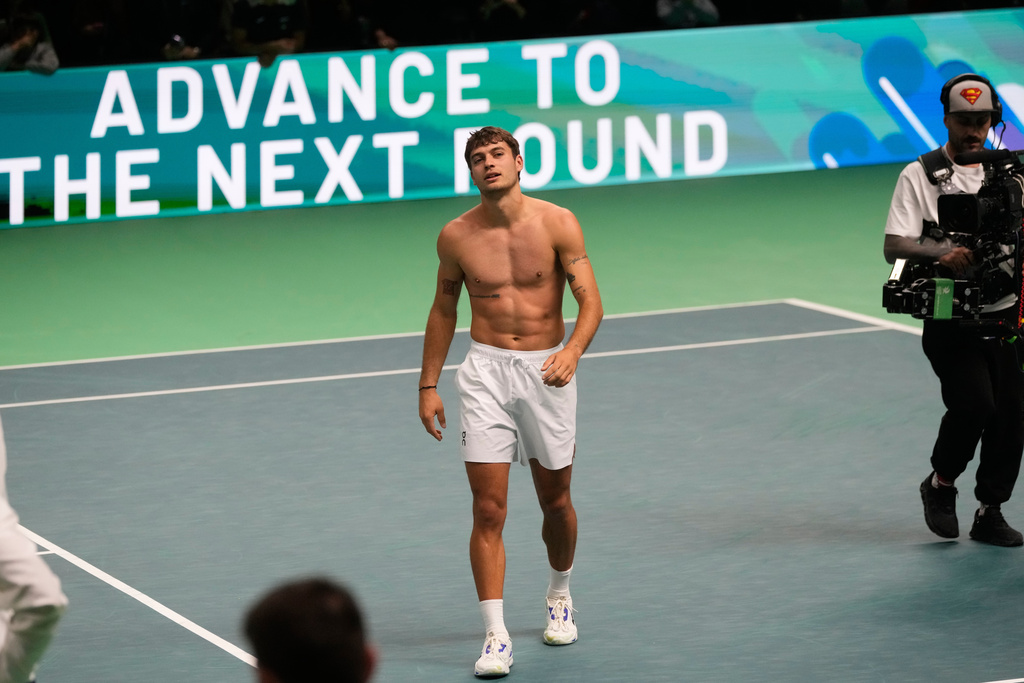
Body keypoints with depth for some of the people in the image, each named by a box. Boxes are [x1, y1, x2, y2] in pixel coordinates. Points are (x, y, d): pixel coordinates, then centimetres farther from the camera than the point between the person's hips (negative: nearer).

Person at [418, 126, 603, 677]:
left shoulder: (558, 224, -6)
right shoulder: (456, 237, -1)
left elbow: (590, 301, -8)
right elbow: (443, 309, 13)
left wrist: (573, 351, -28)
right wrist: (428, 386, 12)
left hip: (548, 371, 0)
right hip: (486, 369, 0)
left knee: (556, 503, 13)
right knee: (489, 511, -9)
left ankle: (559, 595, 41)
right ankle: (495, 636, -7)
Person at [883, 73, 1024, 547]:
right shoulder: (920, 175, 1)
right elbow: (894, 246, -8)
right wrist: (942, 252, -26)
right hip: (949, 318, -4)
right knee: (975, 403, -19)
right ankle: (941, 483, 8)